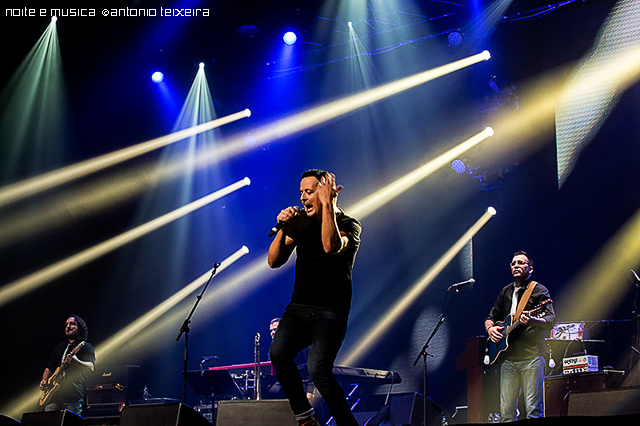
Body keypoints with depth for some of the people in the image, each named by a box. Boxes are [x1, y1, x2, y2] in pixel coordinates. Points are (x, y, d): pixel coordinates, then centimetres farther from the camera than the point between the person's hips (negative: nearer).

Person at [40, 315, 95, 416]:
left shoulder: (86, 347, 6)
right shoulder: (60, 347, 25)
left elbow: (91, 367, -10)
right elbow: (49, 367, 30)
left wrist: (76, 361, -28)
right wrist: (44, 381, 11)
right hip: (54, 394, 5)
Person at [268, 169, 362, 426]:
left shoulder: (349, 225, -6)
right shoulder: (301, 220, 9)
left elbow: (331, 246, -29)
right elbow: (274, 261, 5)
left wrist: (328, 204, -23)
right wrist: (284, 229, -10)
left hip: (330, 311, -5)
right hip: (298, 307, 5)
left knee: (318, 369, -24)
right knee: (278, 353, -21)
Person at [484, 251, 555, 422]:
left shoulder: (538, 290, 2)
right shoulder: (505, 292, 20)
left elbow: (550, 320, -9)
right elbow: (491, 317, 30)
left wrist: (532, 321, -30)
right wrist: (490, 328, 6)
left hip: (531, 357, -5)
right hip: (508, 358, 5)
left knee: (533, 411, -10)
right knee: (506, 412, 2)